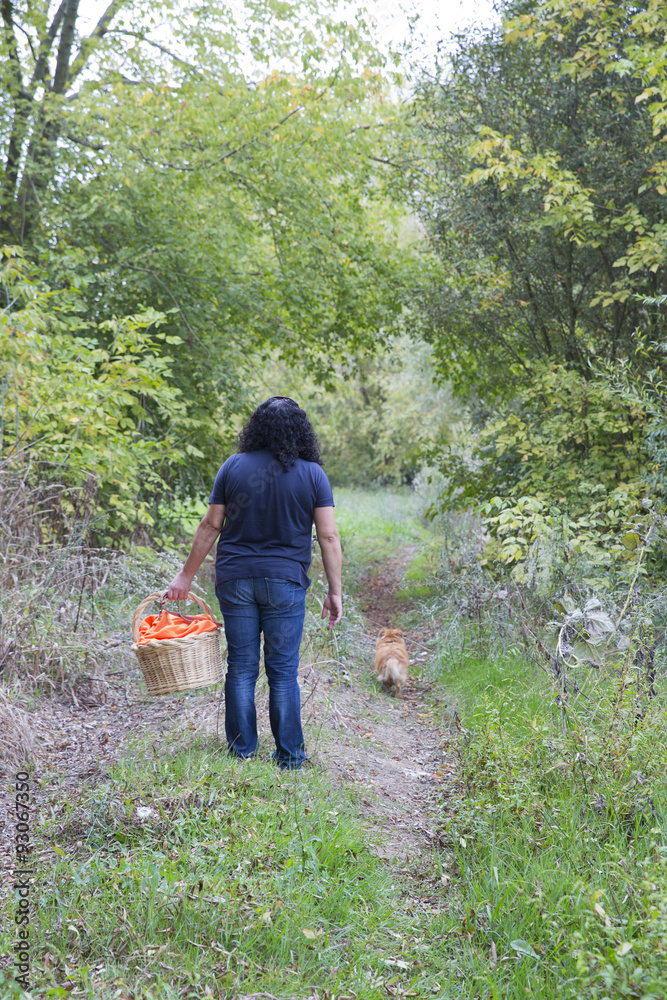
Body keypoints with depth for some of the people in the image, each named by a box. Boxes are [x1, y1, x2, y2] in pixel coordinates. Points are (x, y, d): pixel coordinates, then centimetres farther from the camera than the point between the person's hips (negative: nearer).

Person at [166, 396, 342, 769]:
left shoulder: (233, 466, 2)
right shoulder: (313, 475, -1)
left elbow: (211, 526, 3)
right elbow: (329, 537, -5)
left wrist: (186, 576, 10)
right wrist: (335, 592, 1)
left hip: (235, 579, 1)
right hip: (285, 584, -1)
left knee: (241, 667, 9)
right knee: (283, 672, 6)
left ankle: (242, 751, 15)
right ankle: (289, 756, 12)